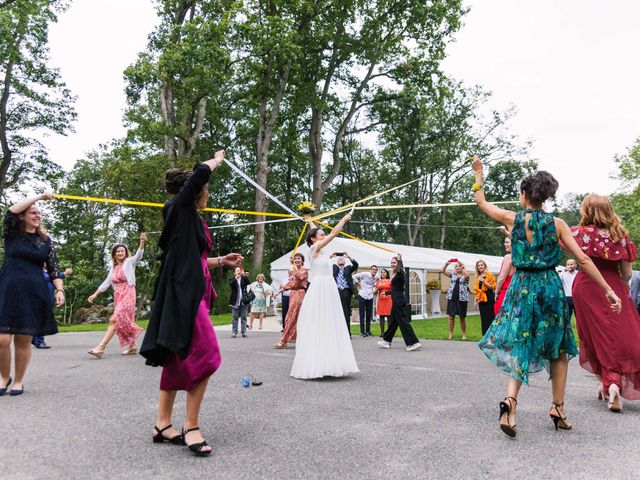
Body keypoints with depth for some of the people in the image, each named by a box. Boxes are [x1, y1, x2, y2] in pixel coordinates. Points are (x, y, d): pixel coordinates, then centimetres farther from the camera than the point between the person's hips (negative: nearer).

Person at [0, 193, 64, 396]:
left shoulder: (46, 240, 11)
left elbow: (54, 268, 9)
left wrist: (60, 290, -3)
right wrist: (39, 196, -8)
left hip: (34, 293, 1)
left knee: (23, 340, 1)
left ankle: (18, 381, 18)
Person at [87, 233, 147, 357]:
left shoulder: (129, 262, 1)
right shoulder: (113, 268, 18)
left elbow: (138, 255, -17)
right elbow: (106, 282, 21)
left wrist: (142, 242, -34)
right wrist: (95, 294, 16)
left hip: (128, 295, -7)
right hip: (118, 296, 7)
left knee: (115, 320, -16)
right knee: (123, 321, 8)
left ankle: (101, 347, -18)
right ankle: (132, 346, 18)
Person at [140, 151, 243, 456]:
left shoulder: (192, 220, 19)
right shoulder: (179, 209, -5)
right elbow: (200, 173, -16)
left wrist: (221, 261, 27)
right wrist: (217, 160, 3)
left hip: (192, 292, 10)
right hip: (183, 293, -10)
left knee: (178, 359, 12)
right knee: (204, 355, -13)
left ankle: (162, 424, 20)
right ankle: (191, 427, -3)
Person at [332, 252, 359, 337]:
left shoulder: (348, 268, 16)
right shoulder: (333, 267, 17)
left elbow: (356, 265, 0)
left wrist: (349, 257, -11)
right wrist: (331, 257, -6)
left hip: (346, 291, 0)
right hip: (336, 291, 0)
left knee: (346, 312, 0)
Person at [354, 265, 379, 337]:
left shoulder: (376, 277, 2)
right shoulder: (365, 274, -11)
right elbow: (354, 276, -7)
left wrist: (374, 285, 6)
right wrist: (359, 284, -5)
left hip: (370, 297, 4)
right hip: (362, 296, -4)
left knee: (369, 315, 8)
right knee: (362, 315, 0)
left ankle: (368, 331, 18)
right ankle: (362, 331, 4)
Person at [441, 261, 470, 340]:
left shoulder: (465, 275, 3)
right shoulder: (452, 274, 11)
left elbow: (467, 276, -22)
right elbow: (443, 271, 0)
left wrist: (463, 268, -19)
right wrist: (446, 264, -14)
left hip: (462, 299, -2)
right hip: (452, 298, 2)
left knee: (462, 317, 5)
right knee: (451, 316, 2)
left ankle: (464, 334, 16)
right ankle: (451, 334, 11)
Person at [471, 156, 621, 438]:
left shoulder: (513, 219, -4)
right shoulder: (557, 223, -3)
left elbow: (482, 203, 11)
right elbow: (583, 259, -5)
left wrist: (478, 174, 25)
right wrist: (608, 290, 0)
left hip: (522, 287, 0)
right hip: (551, 287, 0)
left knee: (520, 347, 6)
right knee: (558, 350, 16)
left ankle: (510, 399, -17)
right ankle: (558, 409, 21)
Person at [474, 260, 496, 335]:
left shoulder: (489, 275, -3)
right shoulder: (477, 276, 15)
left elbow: (492, 287, -8)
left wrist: (484, 282, -20)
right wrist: (476, 298, 13)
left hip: (489, 298, -6)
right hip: (481, 299, 6)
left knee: (490, 317, -7)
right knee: (483, 318, 7)